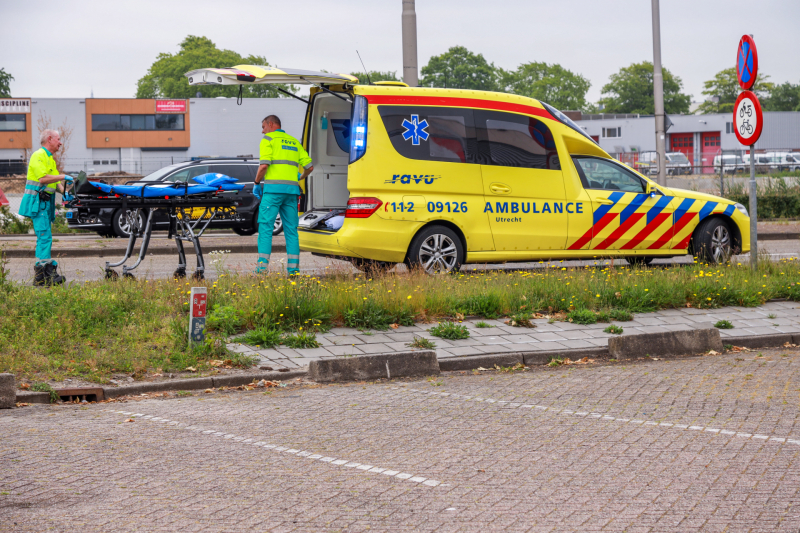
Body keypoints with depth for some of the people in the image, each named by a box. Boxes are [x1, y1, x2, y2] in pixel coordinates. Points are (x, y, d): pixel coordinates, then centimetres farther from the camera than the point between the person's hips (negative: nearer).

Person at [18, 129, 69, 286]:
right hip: (37, 202, -10)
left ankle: (40, 275, 7)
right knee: (45, 236, -15)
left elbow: (55, 183, 21)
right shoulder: (39, 155, -10)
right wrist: (63, 177, -16)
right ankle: (46, 272, -18)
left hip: (46, 202, 10)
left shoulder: (50, 159, 21)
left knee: (45, 238, 7)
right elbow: (42, 179, -22)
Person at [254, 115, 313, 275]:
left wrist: (256, 183, 2)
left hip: (274, 188, -6)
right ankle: (293, 267, 2)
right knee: (291, 229, 8)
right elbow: (309, 166, 16)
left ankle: (263, 266, -14)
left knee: (265, 226, -6)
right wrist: (301, 178, 36)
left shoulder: (268, 140, 1)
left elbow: (264, 165, -12)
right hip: (291, 189, 6)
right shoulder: (294, 142, 20)